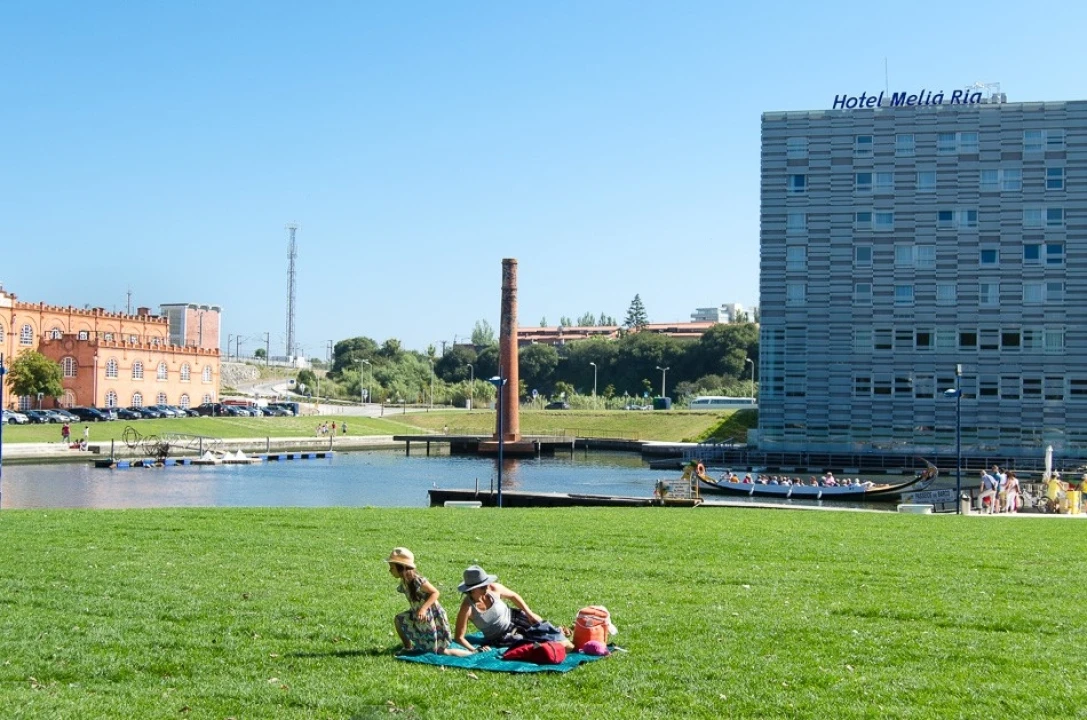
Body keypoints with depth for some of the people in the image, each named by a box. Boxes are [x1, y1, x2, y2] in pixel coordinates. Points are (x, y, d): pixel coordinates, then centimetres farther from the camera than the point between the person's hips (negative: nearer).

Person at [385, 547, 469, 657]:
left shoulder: (418, 581, -26)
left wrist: (423, 609, -33)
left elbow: (436, 593, -25)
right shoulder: (404, 583, -1)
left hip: (434, 617, -8)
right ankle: (408, 648, 19)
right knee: (398, 619, 4)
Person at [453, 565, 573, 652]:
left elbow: (513, 596, 1)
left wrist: (529, 613, -2)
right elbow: (459, 636, -23)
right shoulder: (467, 608, -29)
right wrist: (474, 649, -38)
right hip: (501, 640, -2)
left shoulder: (494, 589, -20)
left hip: (514, 618, 2)